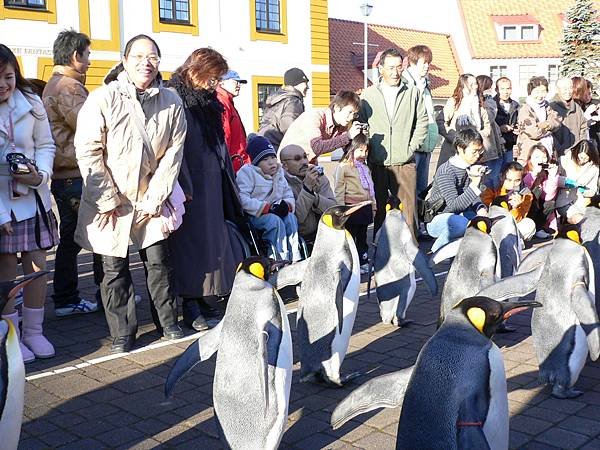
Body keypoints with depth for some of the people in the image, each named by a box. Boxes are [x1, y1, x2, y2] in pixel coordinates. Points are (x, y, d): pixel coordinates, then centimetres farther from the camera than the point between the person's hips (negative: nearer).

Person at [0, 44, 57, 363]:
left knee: (37, 266, 6)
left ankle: (34, 332, 23)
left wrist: (40, 175, -15)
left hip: (33, 199, 2)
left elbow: (45, 145, 6)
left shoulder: (30, 104, -1)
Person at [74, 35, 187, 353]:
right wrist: (108, 201, -12)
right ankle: (122, 334, 19)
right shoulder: (103, 99, -12)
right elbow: (88, 152, -12)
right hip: (110, 202, -2)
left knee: (159, 261, 7)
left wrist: (156, 198, -5)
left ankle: (168, 322, 26)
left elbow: (173, 153, -1)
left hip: (150, 199, 2)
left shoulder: (171, 102, -2)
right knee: (114, 268, 5)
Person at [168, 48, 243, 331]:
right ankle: (190, 306, 4)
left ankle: (202, 299, 19)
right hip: (191, 189, -8)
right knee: (191, 242, -4)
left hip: (212, 185, 8)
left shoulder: (208, 103, 15)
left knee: (212, 241, 9)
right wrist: (184, 188, -20)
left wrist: (229, 179, 18)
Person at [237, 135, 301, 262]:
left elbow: (288, 194, 17)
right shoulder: (247, 173, -9)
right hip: (254, 216, -6)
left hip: (275, 212, 6)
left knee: (291, 218, -21)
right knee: (276, 221, -31)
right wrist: (267, 208, -23)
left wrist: (286, 205, -11)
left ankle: (294, 257, -20)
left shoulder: (279, 173, 14)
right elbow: (242, 199, -21)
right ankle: (281, 259, -30)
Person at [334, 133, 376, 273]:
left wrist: (373, 206, 20)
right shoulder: (343, 167, -10)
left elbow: (371, 189, 22)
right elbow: (339, 190, -11)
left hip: (365, 207, 7)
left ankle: (363, 262, 25)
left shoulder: (365, 168, 15)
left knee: (362, 237, 16)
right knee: (350, 237, 1)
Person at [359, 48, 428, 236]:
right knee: (378, 209, 7)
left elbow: (422, 122, 7)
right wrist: (367, 150, -1)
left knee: (408, 207, -1)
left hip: (405, 163, 0)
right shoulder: (368, 94, 4)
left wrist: (411, 148, 0)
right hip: (376, 163, 0)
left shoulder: (412, 92, 5)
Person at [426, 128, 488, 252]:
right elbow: (454, 206, -29)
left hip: (461, 214, 8)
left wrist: (481, 208, -16)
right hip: (437, 218, -7)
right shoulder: (445, 172, -22)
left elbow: (475, 197, 8)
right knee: (461, 224, -36)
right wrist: (474, 185, -39)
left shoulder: (473, 167, 4)